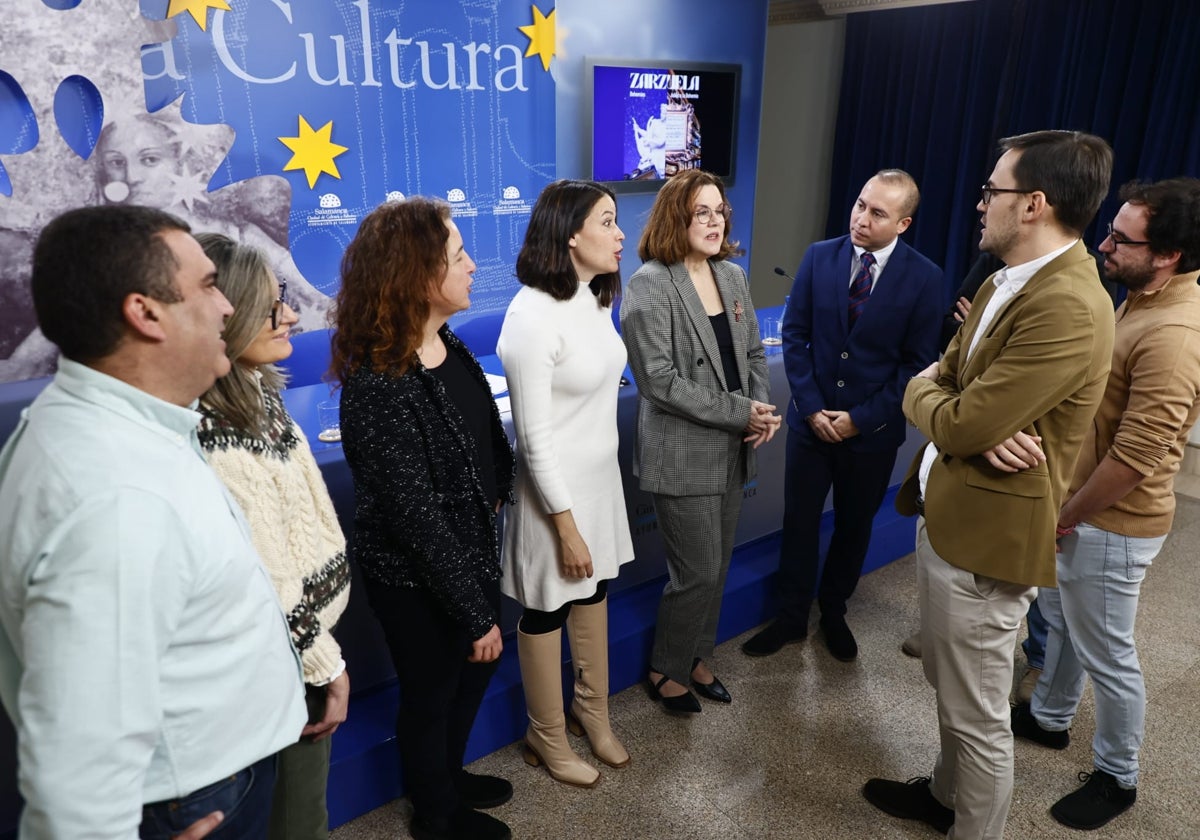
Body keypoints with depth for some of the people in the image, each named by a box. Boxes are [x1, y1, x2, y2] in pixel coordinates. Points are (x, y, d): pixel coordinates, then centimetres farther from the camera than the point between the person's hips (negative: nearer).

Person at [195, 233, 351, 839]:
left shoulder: (255, 390, 0)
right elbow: (265, 581, -25)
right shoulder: (213, 438, -29)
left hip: (307, 625, 8)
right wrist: (327, 666, -12)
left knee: (304, 785, 27)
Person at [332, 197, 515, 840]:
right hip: (416, 579, -8)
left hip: (471, 551, 8)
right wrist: (475, 612, -19)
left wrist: (495, 492, 5)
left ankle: (447, 775, 53)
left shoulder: (448, 345, -4)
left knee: (478, 666, 26)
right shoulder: (378, 386, -29)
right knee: (431, 694, 16)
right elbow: (416, 516, -26)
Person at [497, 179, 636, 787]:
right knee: (546, 611, 11)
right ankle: (547, 738, 33)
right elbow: (534, 438, -22)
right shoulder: (533, 317, -24)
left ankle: (593, 711, 43)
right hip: (556, 488, -8)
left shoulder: (595, 298, 2)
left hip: (601, 476, 8)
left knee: (594, 592, 22)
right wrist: (566, 525, -18)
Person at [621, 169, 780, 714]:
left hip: (733, 450, 7)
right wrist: (738, 413, -17)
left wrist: (762, 407, -5)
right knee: (698, 572, 1)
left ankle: (697, 658, 37)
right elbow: (660, 381, -19)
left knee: (717, 566, 16)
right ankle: (666, 672, 25)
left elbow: (753, 352, 14)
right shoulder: (650, 286, -14)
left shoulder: (732, 275, 8)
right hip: (683, 455, -7)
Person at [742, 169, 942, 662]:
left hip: (873, 429, -1)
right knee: (799, 522, 10)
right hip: (811, 420, 1)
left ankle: (833, 613, 38)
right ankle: (791, 617, 28)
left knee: (854, 527, 16)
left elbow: (917, 363, -8)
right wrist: (812, 407, -10)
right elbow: (795, 334, -2)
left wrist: (861, 418, -13)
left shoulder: (924, 278, -9)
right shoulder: (819, 257, -4)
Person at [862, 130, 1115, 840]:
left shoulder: (1067, 307, -25)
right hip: (947, 516, 10)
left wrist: (929, 392, -3)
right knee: (950, 685, 27)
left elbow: (957, 424, -26)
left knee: (977, 714, 9)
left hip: (986, 538, -10)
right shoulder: (1006, 283, 8)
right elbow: (939, 382, 10)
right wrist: (956, 405, -13)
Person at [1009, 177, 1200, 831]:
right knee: (1059, 617, 24)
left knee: (1105, 653, 9)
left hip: (1110, 523, -9)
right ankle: (1048, 716, 46)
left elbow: (1135, 458, -27)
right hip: (1077, 505, 9)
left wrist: (1064, 519, -15)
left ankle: (1116, 777, 31)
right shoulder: (1146, 297, 3)